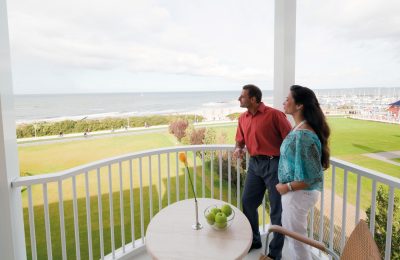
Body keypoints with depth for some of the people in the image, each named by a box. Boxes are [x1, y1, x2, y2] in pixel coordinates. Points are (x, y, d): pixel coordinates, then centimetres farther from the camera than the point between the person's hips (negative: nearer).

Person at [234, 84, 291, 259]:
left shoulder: (274, 114, -13)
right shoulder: (243, 118, 8)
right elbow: (240, 140, 18)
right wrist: (238, 149, -4)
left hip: (273, 164, -6)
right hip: (254, 164, 7)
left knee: (277, 209, 5)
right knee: (247, 202, 13)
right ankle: (254, 240, 36)